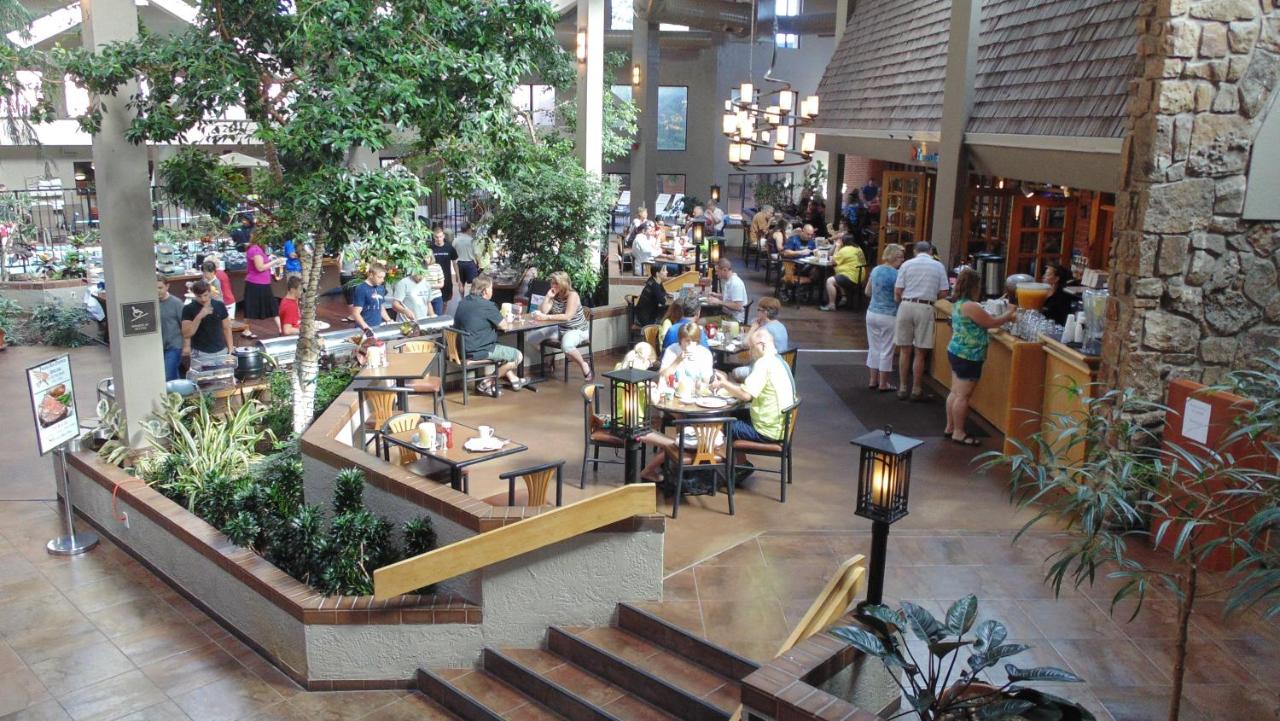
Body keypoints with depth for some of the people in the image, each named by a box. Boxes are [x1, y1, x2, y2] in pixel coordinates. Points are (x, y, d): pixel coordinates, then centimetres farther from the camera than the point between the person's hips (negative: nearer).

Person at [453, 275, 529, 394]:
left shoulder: (463, 302, 8)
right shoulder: (487, 305, -18)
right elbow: (504, 326, -9)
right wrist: (496, 323, 11)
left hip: (464, 349, 10)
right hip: (479, 351, -10)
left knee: (504, 349, 30)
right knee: (518, 356, 4)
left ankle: (513, 379, 33)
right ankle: (487, 383, 5)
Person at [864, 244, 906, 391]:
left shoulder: (875, 270, 5)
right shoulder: (895, 274, -16)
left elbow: (868, 292, 14)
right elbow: (898, 297, -17)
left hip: (872, 313, 6)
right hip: (888, 316, -6)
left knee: (874, 347, 15)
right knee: (886, 350, 4)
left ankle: (873, 380, 22)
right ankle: (883, 383, 12)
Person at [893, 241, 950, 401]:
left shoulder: (907, 265, 3)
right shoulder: (938, 266, 4)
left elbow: (897, 292, -1)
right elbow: (943, 293, 3)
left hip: (906, 306, 1)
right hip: (925, 308, -1)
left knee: (904, 350, 9)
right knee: (920, 352, 6)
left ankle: (902, 388, 14)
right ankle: (916, 390, 12)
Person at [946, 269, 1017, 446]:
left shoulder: (959, 304, 10)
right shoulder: (971, 306, -21)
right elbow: (991, 323, -12)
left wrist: (1003, 317, 14)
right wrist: (1009, 315, 2)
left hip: (957, 352, 10)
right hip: (968, 356, -10)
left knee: (955, 392, 15)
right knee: (963, 396, -3)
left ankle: (950, 427, 23)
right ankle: (959, 433, 3)